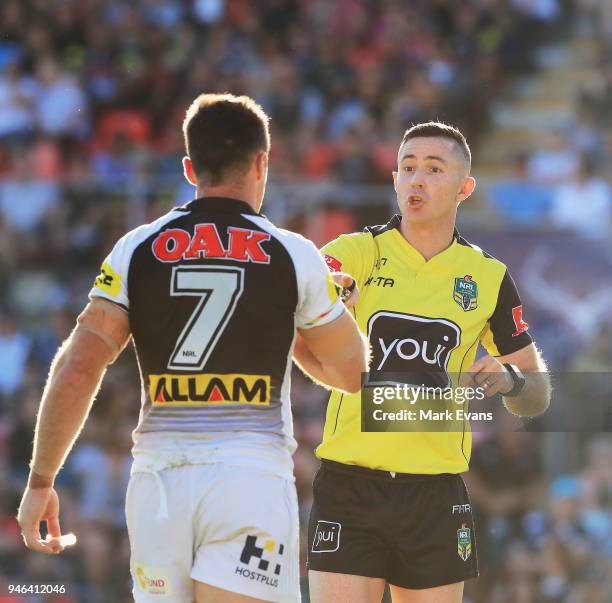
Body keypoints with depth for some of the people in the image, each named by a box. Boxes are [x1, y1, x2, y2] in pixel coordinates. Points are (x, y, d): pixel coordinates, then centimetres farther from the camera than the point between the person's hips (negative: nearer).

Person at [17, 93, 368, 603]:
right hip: (252, 476, -2)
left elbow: (76, 372, -1)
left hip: (159, 479, 3)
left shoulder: (136, 250, 5)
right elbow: (354, 374, 15)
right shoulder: (294, 257, 3)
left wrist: (41, 480, 6)